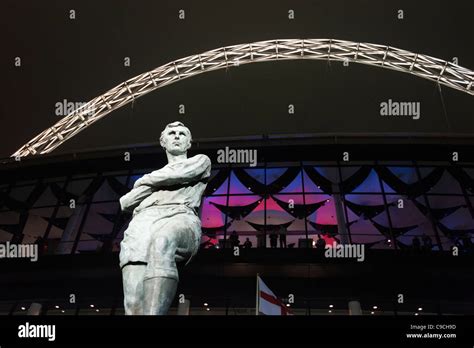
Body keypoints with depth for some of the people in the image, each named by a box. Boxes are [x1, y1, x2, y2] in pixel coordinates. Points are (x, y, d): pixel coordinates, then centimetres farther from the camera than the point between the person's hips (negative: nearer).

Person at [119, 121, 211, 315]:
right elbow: (126, 203, 26)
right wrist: (160, 184, 19)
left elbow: (177, 174, 7)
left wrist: (145, 181, 24)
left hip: (180, 217, -4)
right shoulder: (154, 174, 41)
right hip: (143, 222, 4)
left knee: (162, 242, -45)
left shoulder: (201, 161, 30)